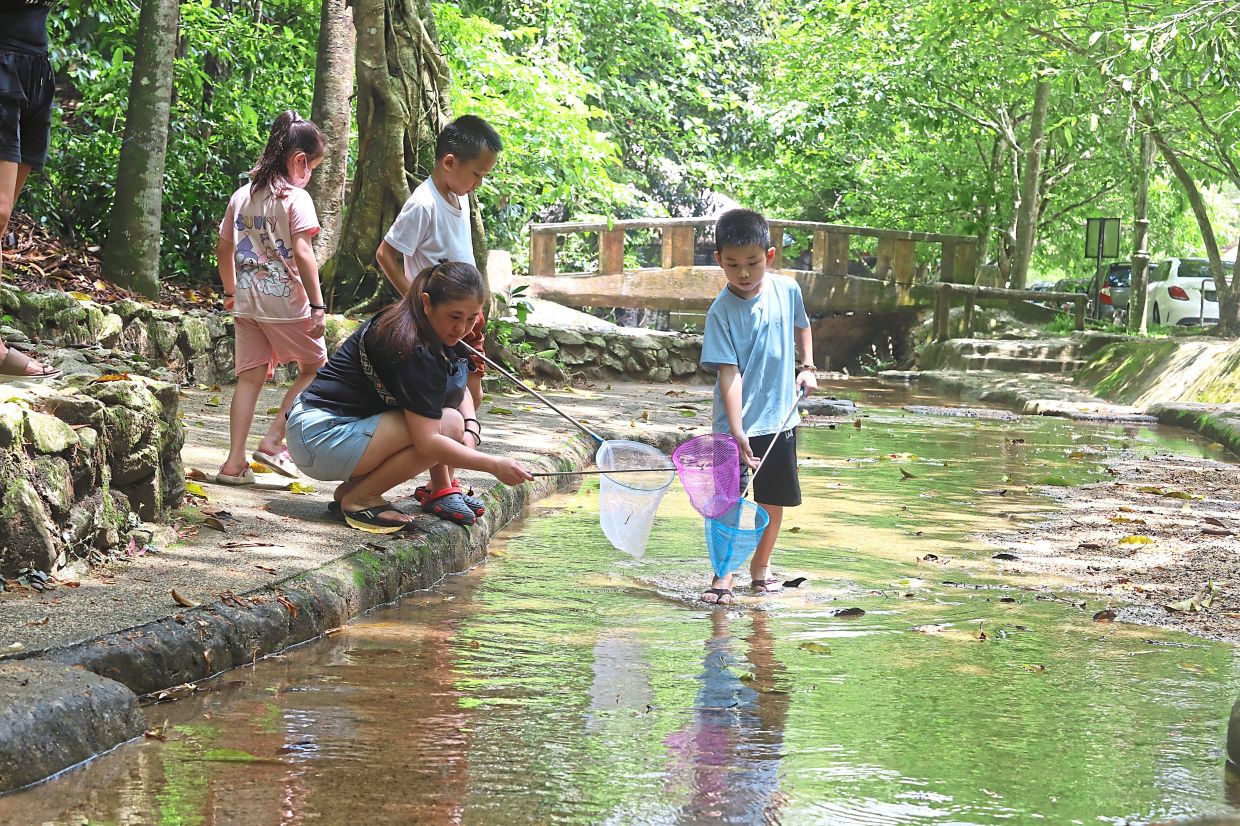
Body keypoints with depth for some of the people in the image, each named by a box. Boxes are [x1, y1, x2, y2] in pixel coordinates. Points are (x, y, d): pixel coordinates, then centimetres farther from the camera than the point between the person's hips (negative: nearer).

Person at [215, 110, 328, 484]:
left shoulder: (242, 196, 10)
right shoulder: (296, 198, -10)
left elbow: (223, 248, 14)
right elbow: (302, 254, -18)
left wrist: (230, 291, 28)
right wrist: (317, 305, -16)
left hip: (247, 303, 6)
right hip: (286, 303, -6)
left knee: (249, 378, 9)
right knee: (315, 368, 12)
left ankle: (235, 462, 2)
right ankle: (273, 440, 3)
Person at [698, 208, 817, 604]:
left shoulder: (787, 289, -3)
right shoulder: (721, 312, -15)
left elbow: (801, 326, 20)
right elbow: (729, 373, -20)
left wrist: (807, 367, 10)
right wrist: (738, 433, -26)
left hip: (780, 418, 4)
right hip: (737, 424, -4)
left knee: (774, 501, 12)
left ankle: (760, 569, 28)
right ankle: (722, 577, 2)